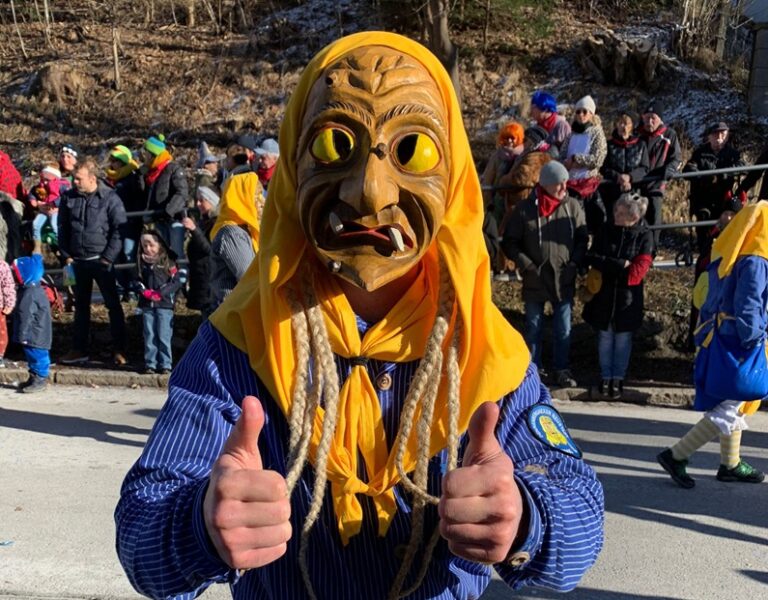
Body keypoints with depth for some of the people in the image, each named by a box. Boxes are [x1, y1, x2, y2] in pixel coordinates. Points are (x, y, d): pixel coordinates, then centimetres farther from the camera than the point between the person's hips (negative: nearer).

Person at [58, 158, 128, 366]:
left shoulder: (110, 198, -9)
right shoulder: (69, 197, 4)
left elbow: (119, 230, -10)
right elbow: (62, 228, 11)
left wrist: (108, 258, -13)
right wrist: (66, 255, 5)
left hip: (101, 261, -4)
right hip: (78, 261, 5)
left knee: (113, 305, 1)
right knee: (81, 305, 13)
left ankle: (119, 350, 9)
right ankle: (80, 349, 22)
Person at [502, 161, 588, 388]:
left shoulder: (573, 206, -3)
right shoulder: (524, 209, -8)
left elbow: (582, 239, 5)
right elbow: (509, 242, -2)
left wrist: (574, 263, -8)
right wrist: (526, 265, -12)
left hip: (564, 281, 2)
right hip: (534, 281, -1)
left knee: (563, 329, 14)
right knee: (533, 328, 12)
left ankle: (562, 369, 31)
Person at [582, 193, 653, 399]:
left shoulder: (644, 236, -9)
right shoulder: (605, 231, -3)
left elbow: (638, 271, -14)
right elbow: (591, 258, -9)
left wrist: (607, 267, -14)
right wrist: (620, 265, -20)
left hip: (628, 297, -1)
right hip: (603, 295, 2)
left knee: (623, 339, 10)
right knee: (605, 337, 11)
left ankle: (618, 378, 25)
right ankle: (606, 376, 26)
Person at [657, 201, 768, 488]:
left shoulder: (725, 258, 9)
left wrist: (703, 337, 18)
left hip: (716, 340, 10)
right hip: (737, 348, -9)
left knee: (734, 405, 20)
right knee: (728, 410, -3)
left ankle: (730, 464, 31)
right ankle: (675, 455, -1)